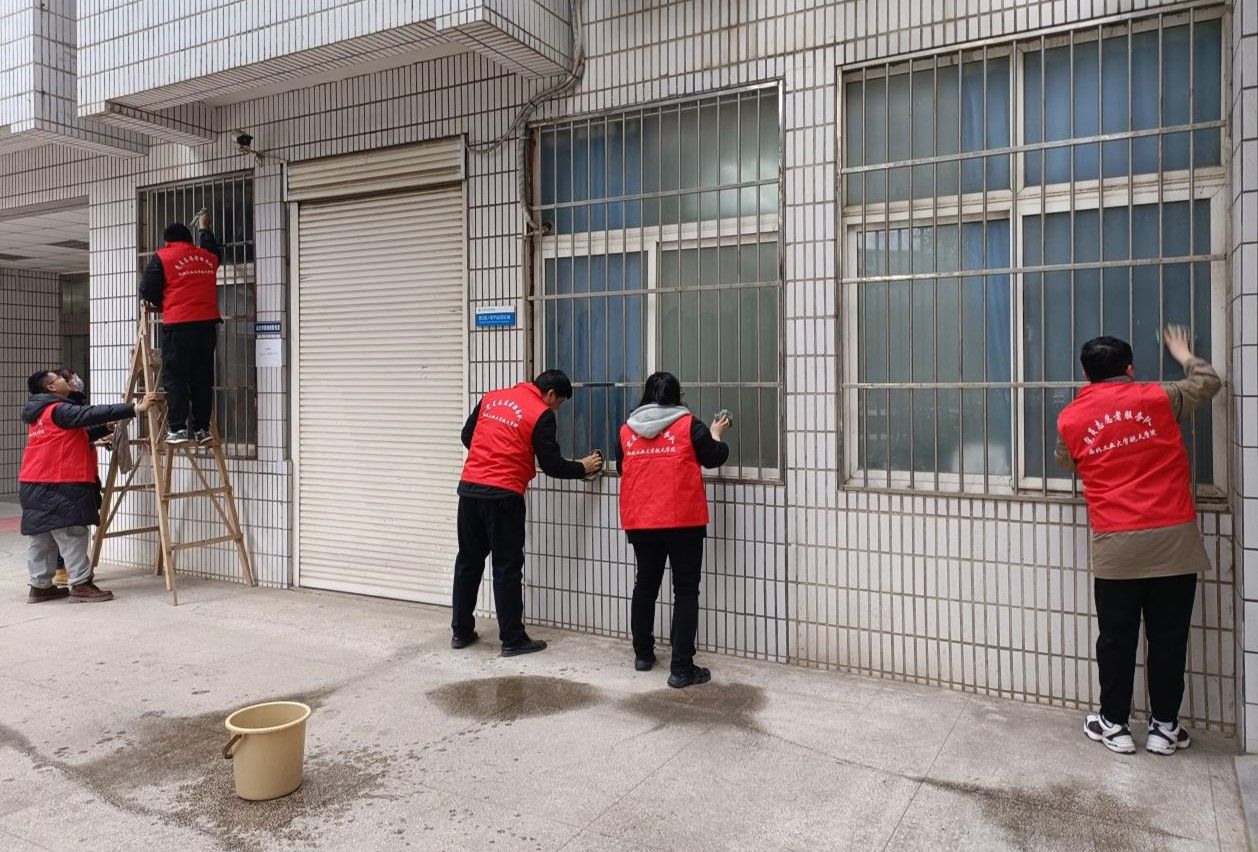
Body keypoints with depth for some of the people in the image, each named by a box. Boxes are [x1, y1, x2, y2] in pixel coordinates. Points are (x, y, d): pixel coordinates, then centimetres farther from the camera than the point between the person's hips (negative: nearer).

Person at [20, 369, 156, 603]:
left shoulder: (41, 413, 19)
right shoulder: (59, 410, -12)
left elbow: (82, 433, 21)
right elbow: (92, 414, -23)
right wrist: (135, 408, -27)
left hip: (34, 485, 10)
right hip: (58, 485, -10)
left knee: (41, 537, 12)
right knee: (72, 534, -6)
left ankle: (41, 586, 18)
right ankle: (81, 584, -3)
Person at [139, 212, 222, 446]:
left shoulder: (162, 258, 4)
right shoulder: (208, 257, 16)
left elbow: (148, 291, 2)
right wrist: (204, 229, 55)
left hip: (178, 325, -4)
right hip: (207, 324, 4)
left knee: (175, 378, -1)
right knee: (203, 378, 7)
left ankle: (178, 429, -5)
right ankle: (201, 428, 7)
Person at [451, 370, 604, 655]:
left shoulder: (491, 397, 12)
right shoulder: (541, 415, -6)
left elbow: (467, 436, 18)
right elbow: (552, 465, -5)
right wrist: (583, 468, 11)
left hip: (469, 487, 6)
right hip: (503, 495, -6)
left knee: (468, 560, 16)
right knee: (507, 568, 3)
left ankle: (461, 631, 24)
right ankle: (512, 640, 9)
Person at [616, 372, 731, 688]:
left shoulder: (626, 430, 5)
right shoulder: (689, 425, -5)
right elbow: (714, 458, 3)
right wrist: (715, 434, 21)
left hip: (639, 522, 4)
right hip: (683, 520, -4)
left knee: (645, 585, 20)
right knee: (685, 591, 2)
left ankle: (643, 654, 32)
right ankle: (681, 668, -1)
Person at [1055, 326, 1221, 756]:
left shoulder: (1070, 419, 3)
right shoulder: (1156, 397, 2)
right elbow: (1209, 382, 21)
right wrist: (1183, 354, 37)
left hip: (1116, 547, 0)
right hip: (1172, 540, 1)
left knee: (1117, 638, 10)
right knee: (1168, 637, 11)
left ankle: (1113, 724, 20)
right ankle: (1164, 727, 21)